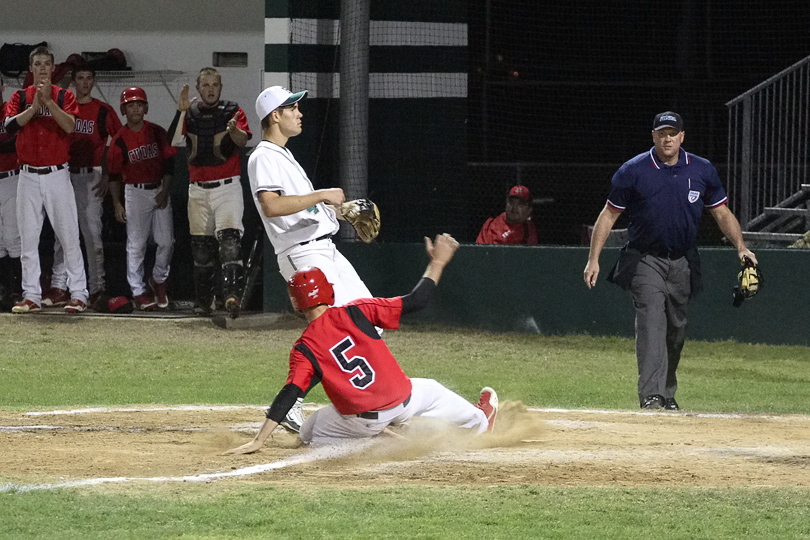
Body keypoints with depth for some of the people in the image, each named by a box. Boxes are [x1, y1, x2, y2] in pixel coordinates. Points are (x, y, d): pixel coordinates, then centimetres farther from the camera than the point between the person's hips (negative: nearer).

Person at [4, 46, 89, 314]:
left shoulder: (65, 96, 4)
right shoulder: (20, 97, 8)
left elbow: (69, 126, -14)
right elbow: (10, 125, -9)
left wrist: (48, 101, -20)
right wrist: (35, 106, -17)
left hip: (57, 175, -2)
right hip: (28, 177, 2)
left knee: (69, 236, -5)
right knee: (28, 238, 3)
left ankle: (78, 293, -4)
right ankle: (31, 296, 8)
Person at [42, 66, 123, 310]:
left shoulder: (103, 111, 1)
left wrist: (108, 177, -4)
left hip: (92, 176, -3)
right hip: (65, 175, 3)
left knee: (92, 232, -5)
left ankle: (97, 288, -2)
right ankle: (58, 288, 4)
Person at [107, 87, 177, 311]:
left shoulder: (157, 133, 1)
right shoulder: (119, 140, -6)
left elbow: (168, 164, 6)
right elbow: (114, 174, -1)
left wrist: (165, 191, -3)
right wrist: (117, 204, -6)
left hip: (159, 190, 3)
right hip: (135, 193, -3)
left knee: (166, 241, 2)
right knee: (136, 244, -2)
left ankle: (158, 280, 24)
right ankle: (138, 291, 4)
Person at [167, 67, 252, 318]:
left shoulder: (232, 112, -1)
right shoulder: (190, 114, 6)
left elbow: (243, 140, -19)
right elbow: (173, 141, -8)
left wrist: (234, 131, -42)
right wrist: (181, 111, -21)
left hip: (227, 187, -4)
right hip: (198, 190, 4)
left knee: (229, 240, -19)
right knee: (201, 247, 9)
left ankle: (233, 295, -30)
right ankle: (204, 300, 20)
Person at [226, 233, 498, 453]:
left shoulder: (303, 349, -8)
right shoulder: (355, 313, -6)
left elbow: (289, 394, -15)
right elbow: (414, 301, -6)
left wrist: (258, 441, -16)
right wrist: (437, 263, 7)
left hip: (361, 422, -2)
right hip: (403, 401, 2)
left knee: (307, 433, 22)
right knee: (429, 390, 33)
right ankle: (479, 421, 57)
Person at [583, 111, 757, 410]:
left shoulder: (702, 170, 1)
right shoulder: (633, 171, -7)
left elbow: (722, 213, 7)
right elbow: (609, 214, -2)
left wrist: (741, 247, -9)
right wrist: (593, 259, -7)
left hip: (683, 262, 4)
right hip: (645, 260, -4)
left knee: (676, 328, 11)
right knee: (651, 322, -19)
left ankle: (668, 393, 27)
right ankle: (651, 395, -28)